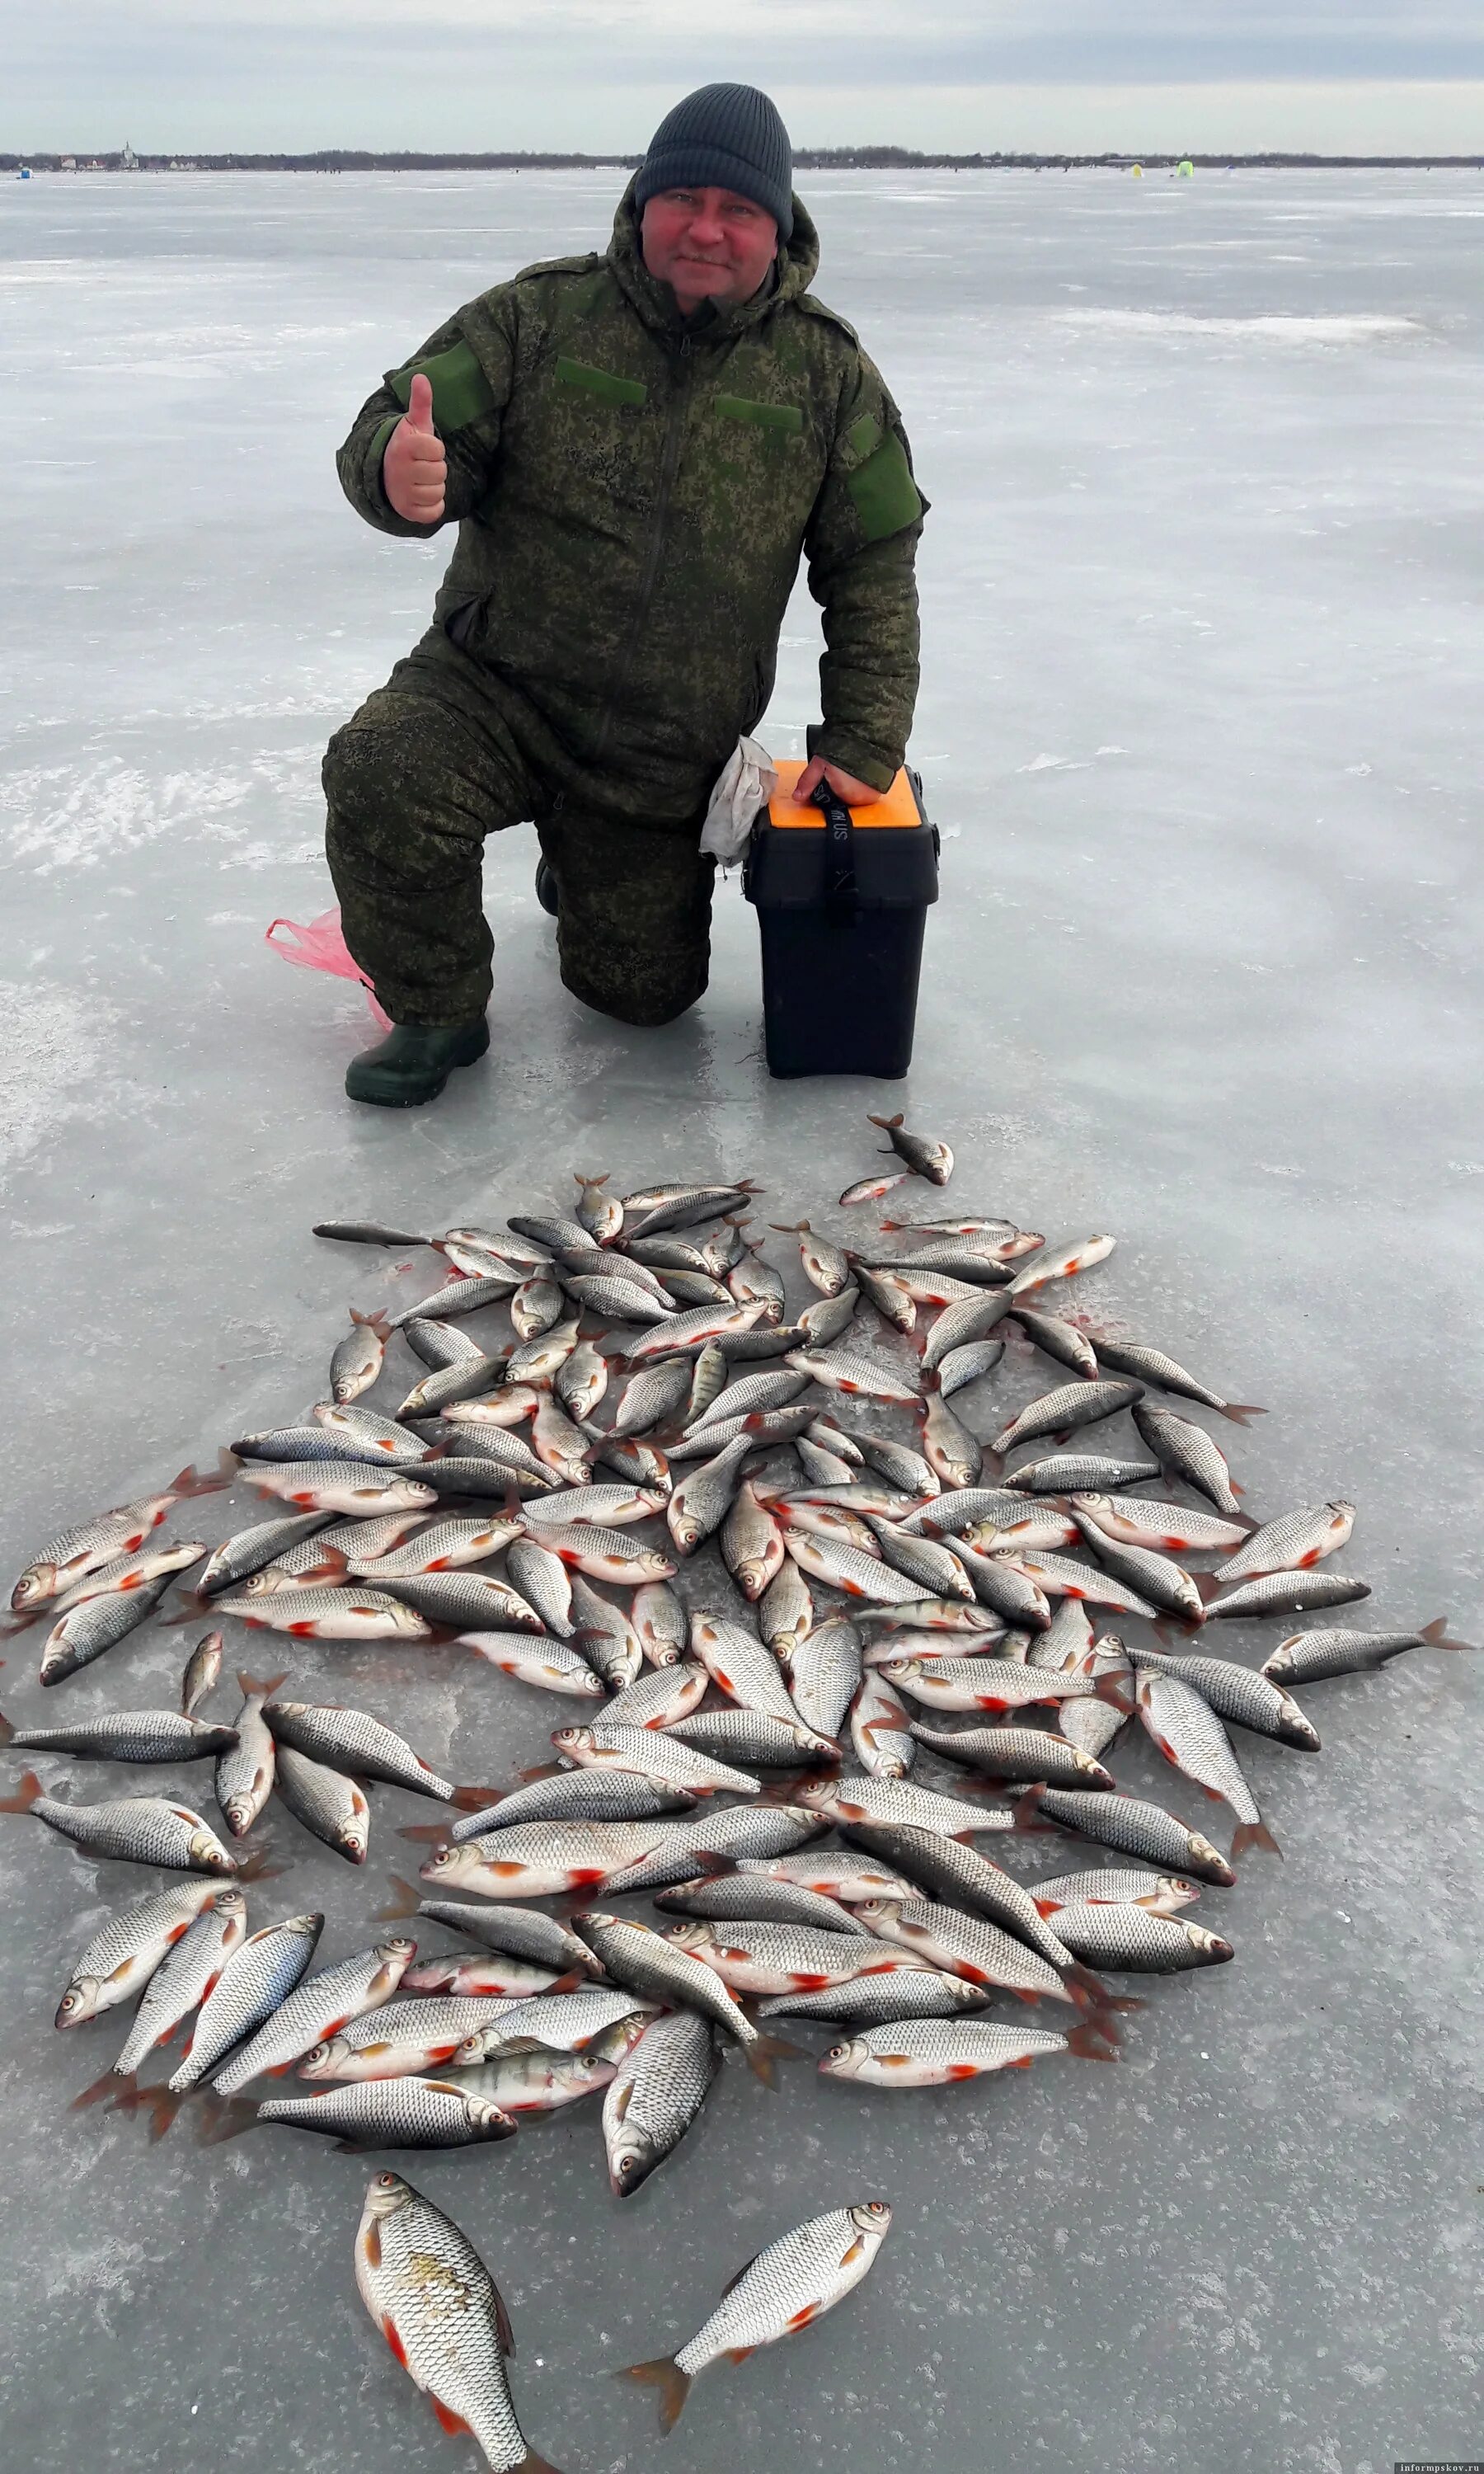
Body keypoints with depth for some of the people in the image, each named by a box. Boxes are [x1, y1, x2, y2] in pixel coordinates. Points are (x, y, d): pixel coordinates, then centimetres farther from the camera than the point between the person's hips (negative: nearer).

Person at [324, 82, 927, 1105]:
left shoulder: (828, 370, -2)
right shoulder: (541, 313, -6)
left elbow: (873, 567, 1)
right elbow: (392, 430, -8)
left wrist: (862, 744, -6)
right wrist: (400, 474, -34)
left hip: (669, 756, 2)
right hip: (490, 685, -1)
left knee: (642, 991, 11)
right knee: (379, 776, -33)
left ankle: (582, 862, 47)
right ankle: (436, 1014, -5)